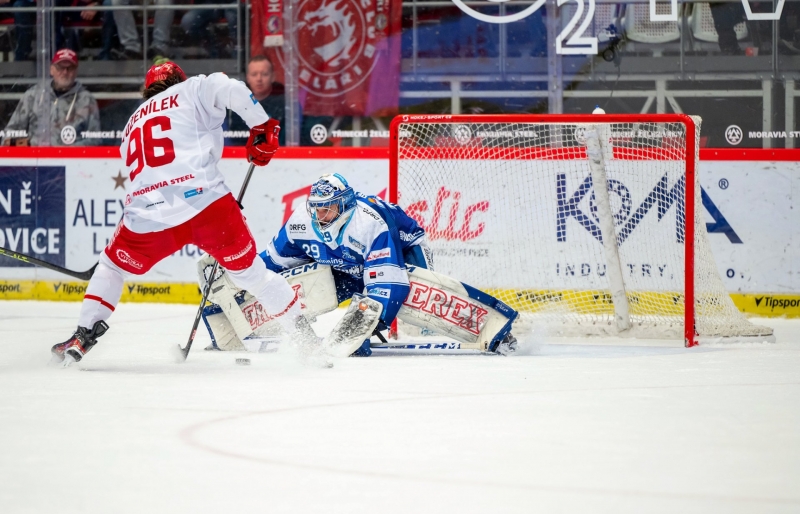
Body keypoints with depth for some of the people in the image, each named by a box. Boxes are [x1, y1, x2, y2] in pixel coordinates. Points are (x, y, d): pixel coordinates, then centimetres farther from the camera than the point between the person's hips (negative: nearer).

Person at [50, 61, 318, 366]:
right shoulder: (192, 90, 15)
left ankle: (84, 336, 19)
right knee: (248, 270, 14)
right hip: (205, 202, -3)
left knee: (112, 265, 29)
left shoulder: (133, 126, 31)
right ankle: (307, 338, 16)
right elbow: (231, 90, -6)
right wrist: (262, 128, 4)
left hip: (148, 216, 3)